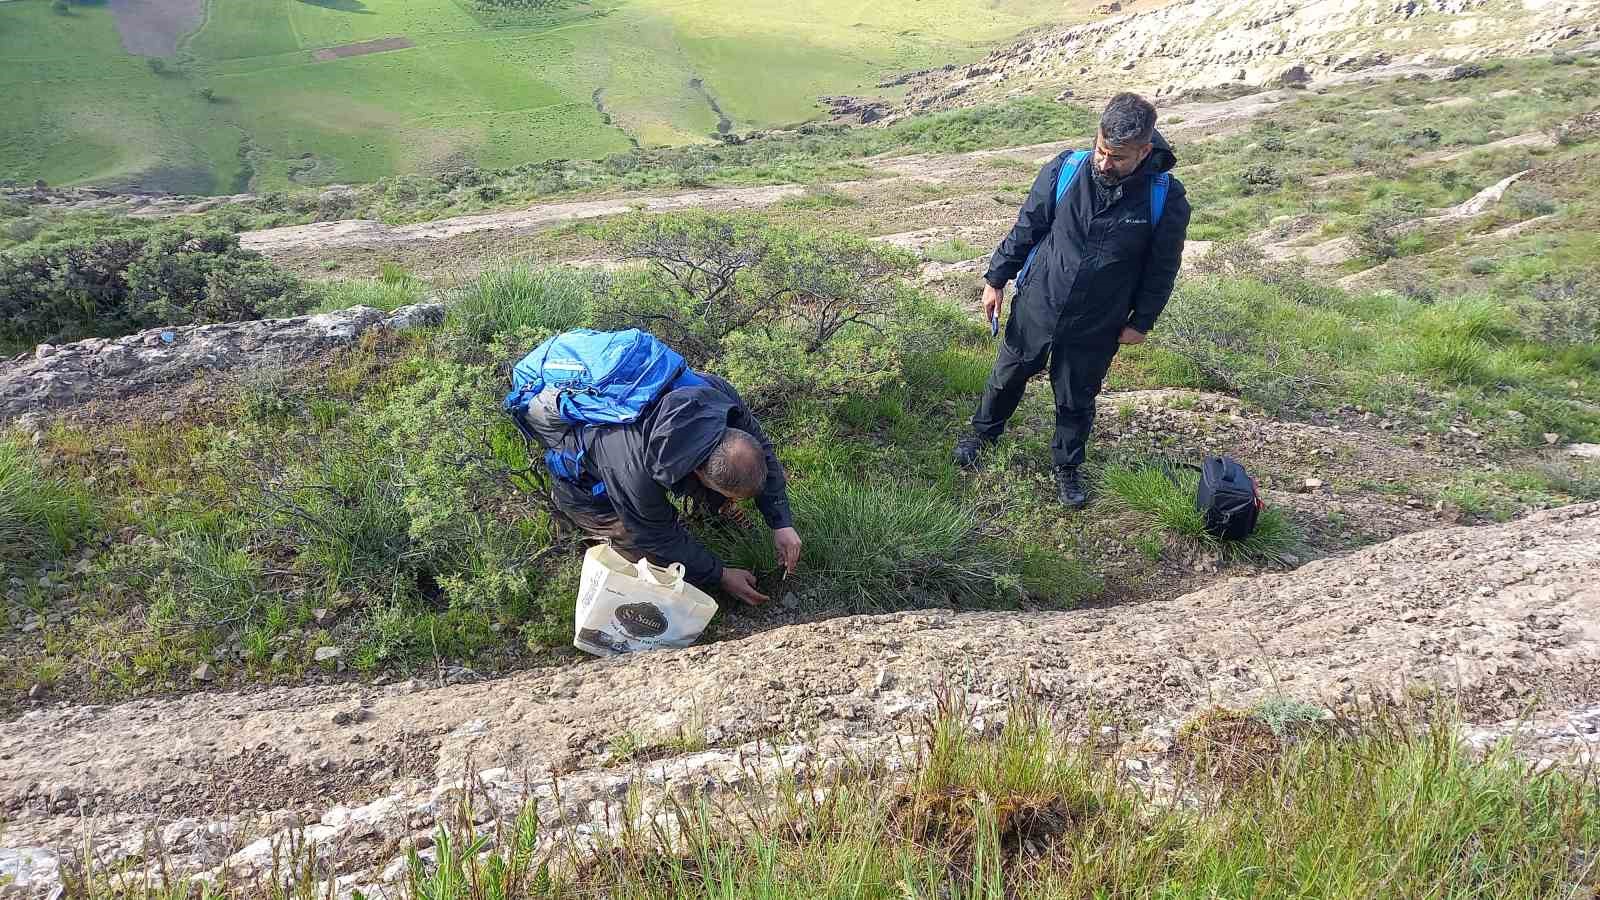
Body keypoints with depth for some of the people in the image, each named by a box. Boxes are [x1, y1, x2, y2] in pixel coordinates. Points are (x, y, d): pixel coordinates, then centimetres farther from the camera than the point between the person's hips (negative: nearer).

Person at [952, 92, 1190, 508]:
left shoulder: (1166, 198, -17)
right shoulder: (1065, 170, -15)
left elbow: (1162, 267, -4)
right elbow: (1026, 228, -2)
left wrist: (1141, 322, 0)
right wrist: (996, 279, 1)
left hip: (1096, 328, -1)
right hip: (1036, 307, 1)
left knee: (1076, 402, 15)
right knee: (1008, 376, 20)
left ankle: (1067, 468, 39)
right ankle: (982, 433, 48)